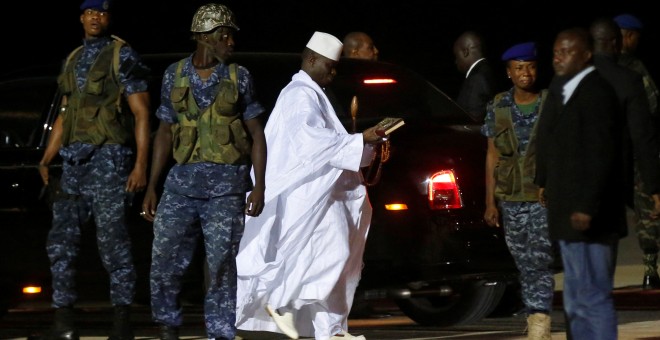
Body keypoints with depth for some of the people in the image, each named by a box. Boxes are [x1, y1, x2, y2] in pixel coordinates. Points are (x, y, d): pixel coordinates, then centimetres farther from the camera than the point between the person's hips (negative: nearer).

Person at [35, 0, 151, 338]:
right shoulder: (73, 60, 17)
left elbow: (141, 114, -7)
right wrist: (47, 158, 12)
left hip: (109, 157, -7)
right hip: (74, 159, 7)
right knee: (61, 240, 3)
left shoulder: (123, 57, -4)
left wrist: (140, 164, -15)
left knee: (112, 238, -7)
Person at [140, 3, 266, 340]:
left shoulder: (239, 77, 4)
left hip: (226, 185, -2)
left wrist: (259, 186, -4)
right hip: (182, 181, 2)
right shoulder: (174, 75, 8)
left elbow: (256, 134, 5)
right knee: (164, 259, -1)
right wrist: (151, 187, 10)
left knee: (221, 264, -3)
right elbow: (165, 132, 13)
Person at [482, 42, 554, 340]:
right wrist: (490, 202, 5)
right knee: (524, 264, 9)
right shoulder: (498, 108, 6)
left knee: (539, 261, -13)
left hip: (545, 197, -3)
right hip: (510, 200, 3)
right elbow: (492, 156, 8)